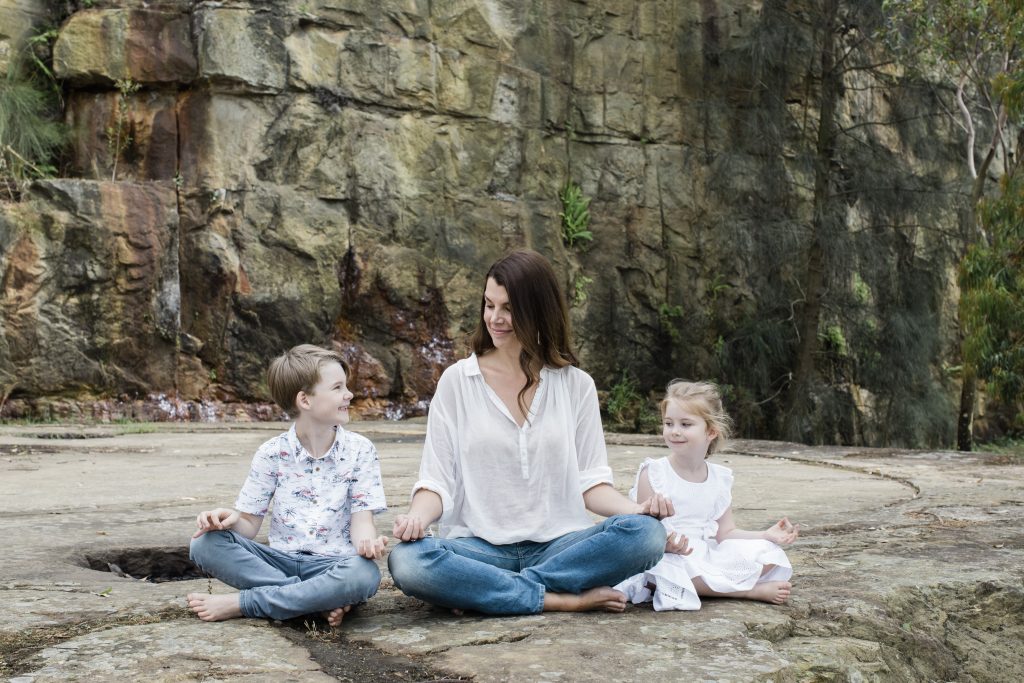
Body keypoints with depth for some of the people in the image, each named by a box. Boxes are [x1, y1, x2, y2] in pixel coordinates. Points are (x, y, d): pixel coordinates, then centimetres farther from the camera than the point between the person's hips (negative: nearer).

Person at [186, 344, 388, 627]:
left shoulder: (360, 450, 0)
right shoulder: (272, 454, 1)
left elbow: (362, 519, -6)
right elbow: (250, 523, 4)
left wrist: (367, 541, -31)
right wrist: (232, 520, -21)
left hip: (332, 565, -1)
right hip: (281, 561, 2)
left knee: (365, 574, -37)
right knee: (205, 544, -21)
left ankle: (240, 603, -24)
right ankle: (321, 600, -24)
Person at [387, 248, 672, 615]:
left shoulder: (575, 384, 9)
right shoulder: (457, 381, 6)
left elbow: (590, 480, 6)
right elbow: (436, 479, 3)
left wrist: (636, 508, -14)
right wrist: (417, 516, -19)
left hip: (559, 544, 1)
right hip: (480, 548, -1)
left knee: (645, 533, -27)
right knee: (407, 561, -32)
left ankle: (486, 591, -21)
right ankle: (565, 600, -23)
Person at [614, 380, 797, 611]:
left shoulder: (720, 478, 7)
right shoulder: (653, 474, -8)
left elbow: (725, 533, 10)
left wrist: (767, 535, -1)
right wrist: (664, 543, -34)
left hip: (705, 555, 5)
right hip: (668, 557, -5)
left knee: (767, 553, -5)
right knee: (676, 567, -39)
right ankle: (755, 590, -21)